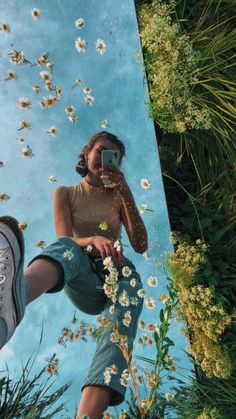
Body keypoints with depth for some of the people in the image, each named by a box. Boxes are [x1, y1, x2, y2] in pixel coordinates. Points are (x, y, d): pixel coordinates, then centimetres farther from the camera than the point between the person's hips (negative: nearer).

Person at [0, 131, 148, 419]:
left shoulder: (118, 197, 15)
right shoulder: (65, 194, 13)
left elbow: (141, 246, 4)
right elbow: (65, 240, -3)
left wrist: (127, 194, -7)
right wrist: (94, 240, -26)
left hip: (115, 274, 2)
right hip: (79, 280, -1)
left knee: (131, 282, -35)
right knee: (67, 247, -34)